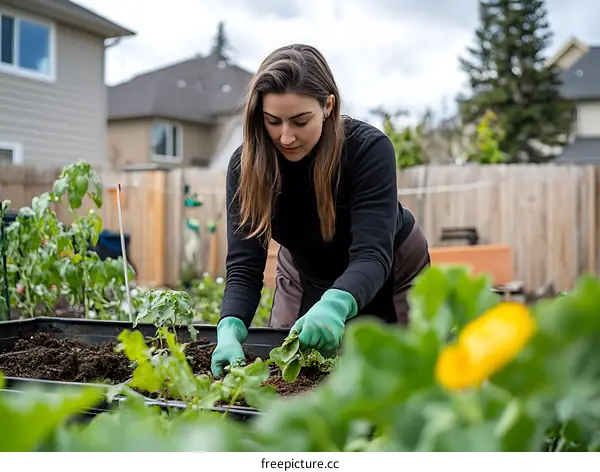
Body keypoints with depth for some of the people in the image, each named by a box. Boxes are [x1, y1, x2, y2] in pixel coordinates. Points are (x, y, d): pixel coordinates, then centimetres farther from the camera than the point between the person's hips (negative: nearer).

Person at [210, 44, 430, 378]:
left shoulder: (370, 148, -32)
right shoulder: (246, 165, -24)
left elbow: (372, 254, -40)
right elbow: (244, 266, -27)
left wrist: (335, 306, -61)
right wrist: (230, 329, -47)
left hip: (388, 276, -2)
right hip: (305, 277, 2)